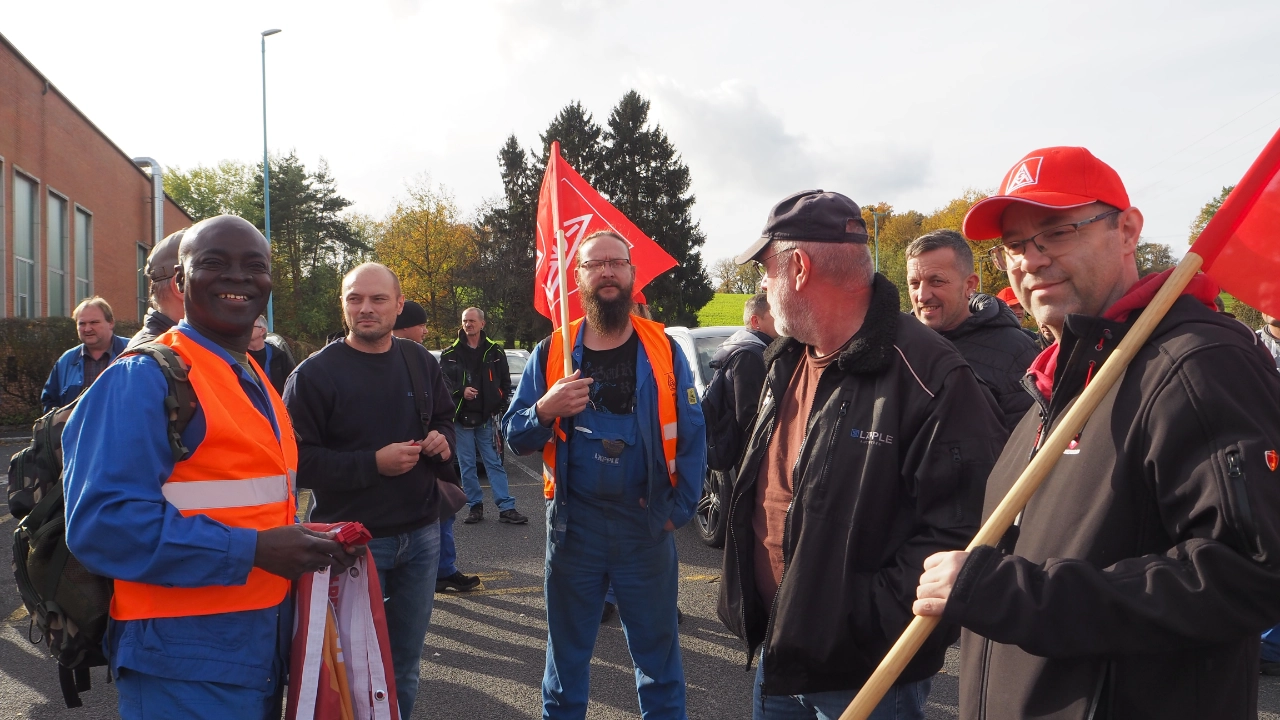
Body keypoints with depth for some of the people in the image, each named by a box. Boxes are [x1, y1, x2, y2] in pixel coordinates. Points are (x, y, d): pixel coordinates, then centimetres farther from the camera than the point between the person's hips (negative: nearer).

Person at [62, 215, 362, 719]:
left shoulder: (257, 383, 13)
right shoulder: (143, 379, -14)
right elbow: (102, 521, -23)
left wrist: (305, 541, 3)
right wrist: (251, 550, -25)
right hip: (185, 660, -8)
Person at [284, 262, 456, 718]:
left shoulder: (421, 363, 5)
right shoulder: (315, 373, -10)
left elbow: (444, 419, 19)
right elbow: (299, 460, -15)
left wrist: (443, 441, -5)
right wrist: (374, 463, -24)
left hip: (421, 535, 5)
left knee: (405, 663, 17)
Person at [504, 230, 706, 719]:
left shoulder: (663, 350, 0)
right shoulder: (551, 352, 2)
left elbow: (691, 436, 0)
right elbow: (515, 436, 1)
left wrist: (679, 509, -6)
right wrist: (545, 410, -19)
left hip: (647, 526, -1)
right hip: (573, 524, 1)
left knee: (658, 651, 11)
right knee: (567, 651, 15)